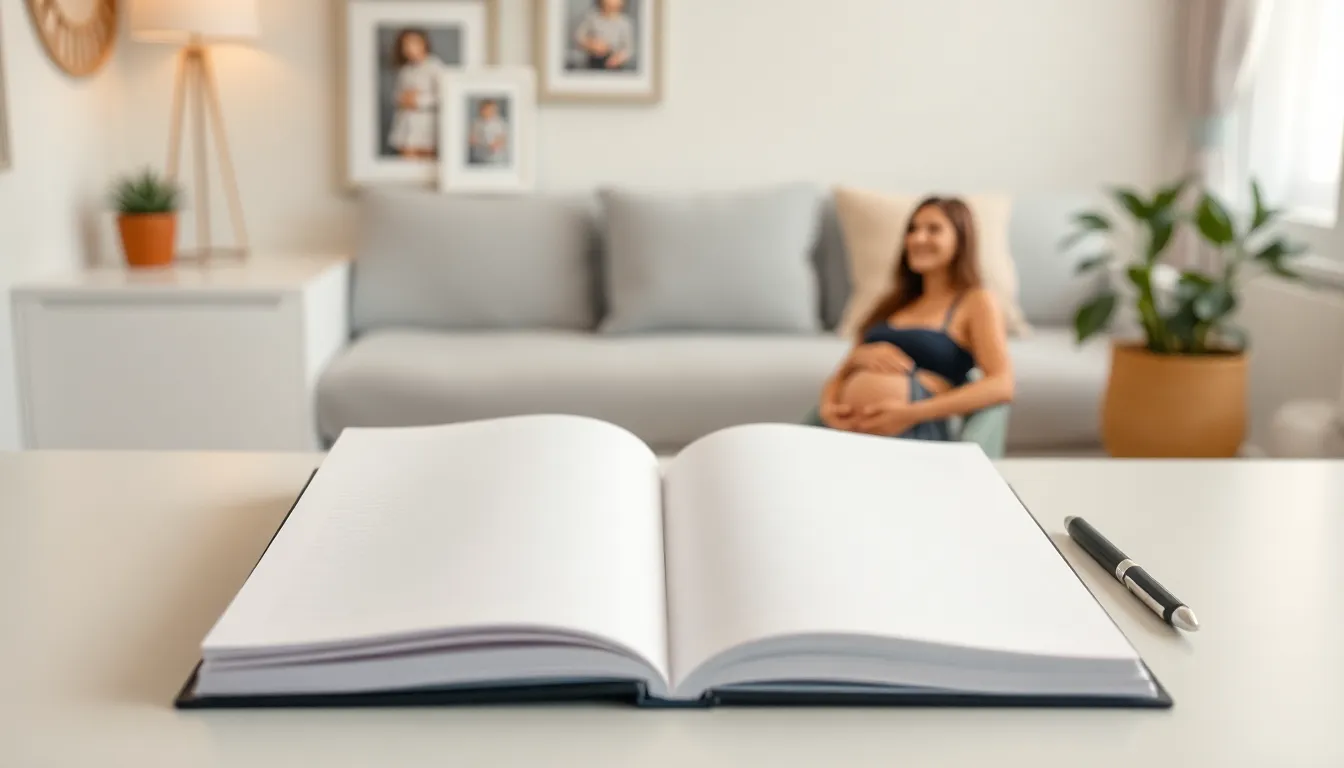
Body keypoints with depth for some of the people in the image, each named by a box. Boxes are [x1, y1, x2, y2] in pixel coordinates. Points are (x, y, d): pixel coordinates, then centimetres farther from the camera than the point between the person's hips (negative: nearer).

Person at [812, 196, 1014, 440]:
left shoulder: (976, 301, 12)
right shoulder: (893, 302, 29)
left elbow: (1002, 386, -5)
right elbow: (841, 372, 22)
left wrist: (913, 413, -18)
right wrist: (828, 406, -4)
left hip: (916, 429, -5)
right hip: (846, 425, 5)